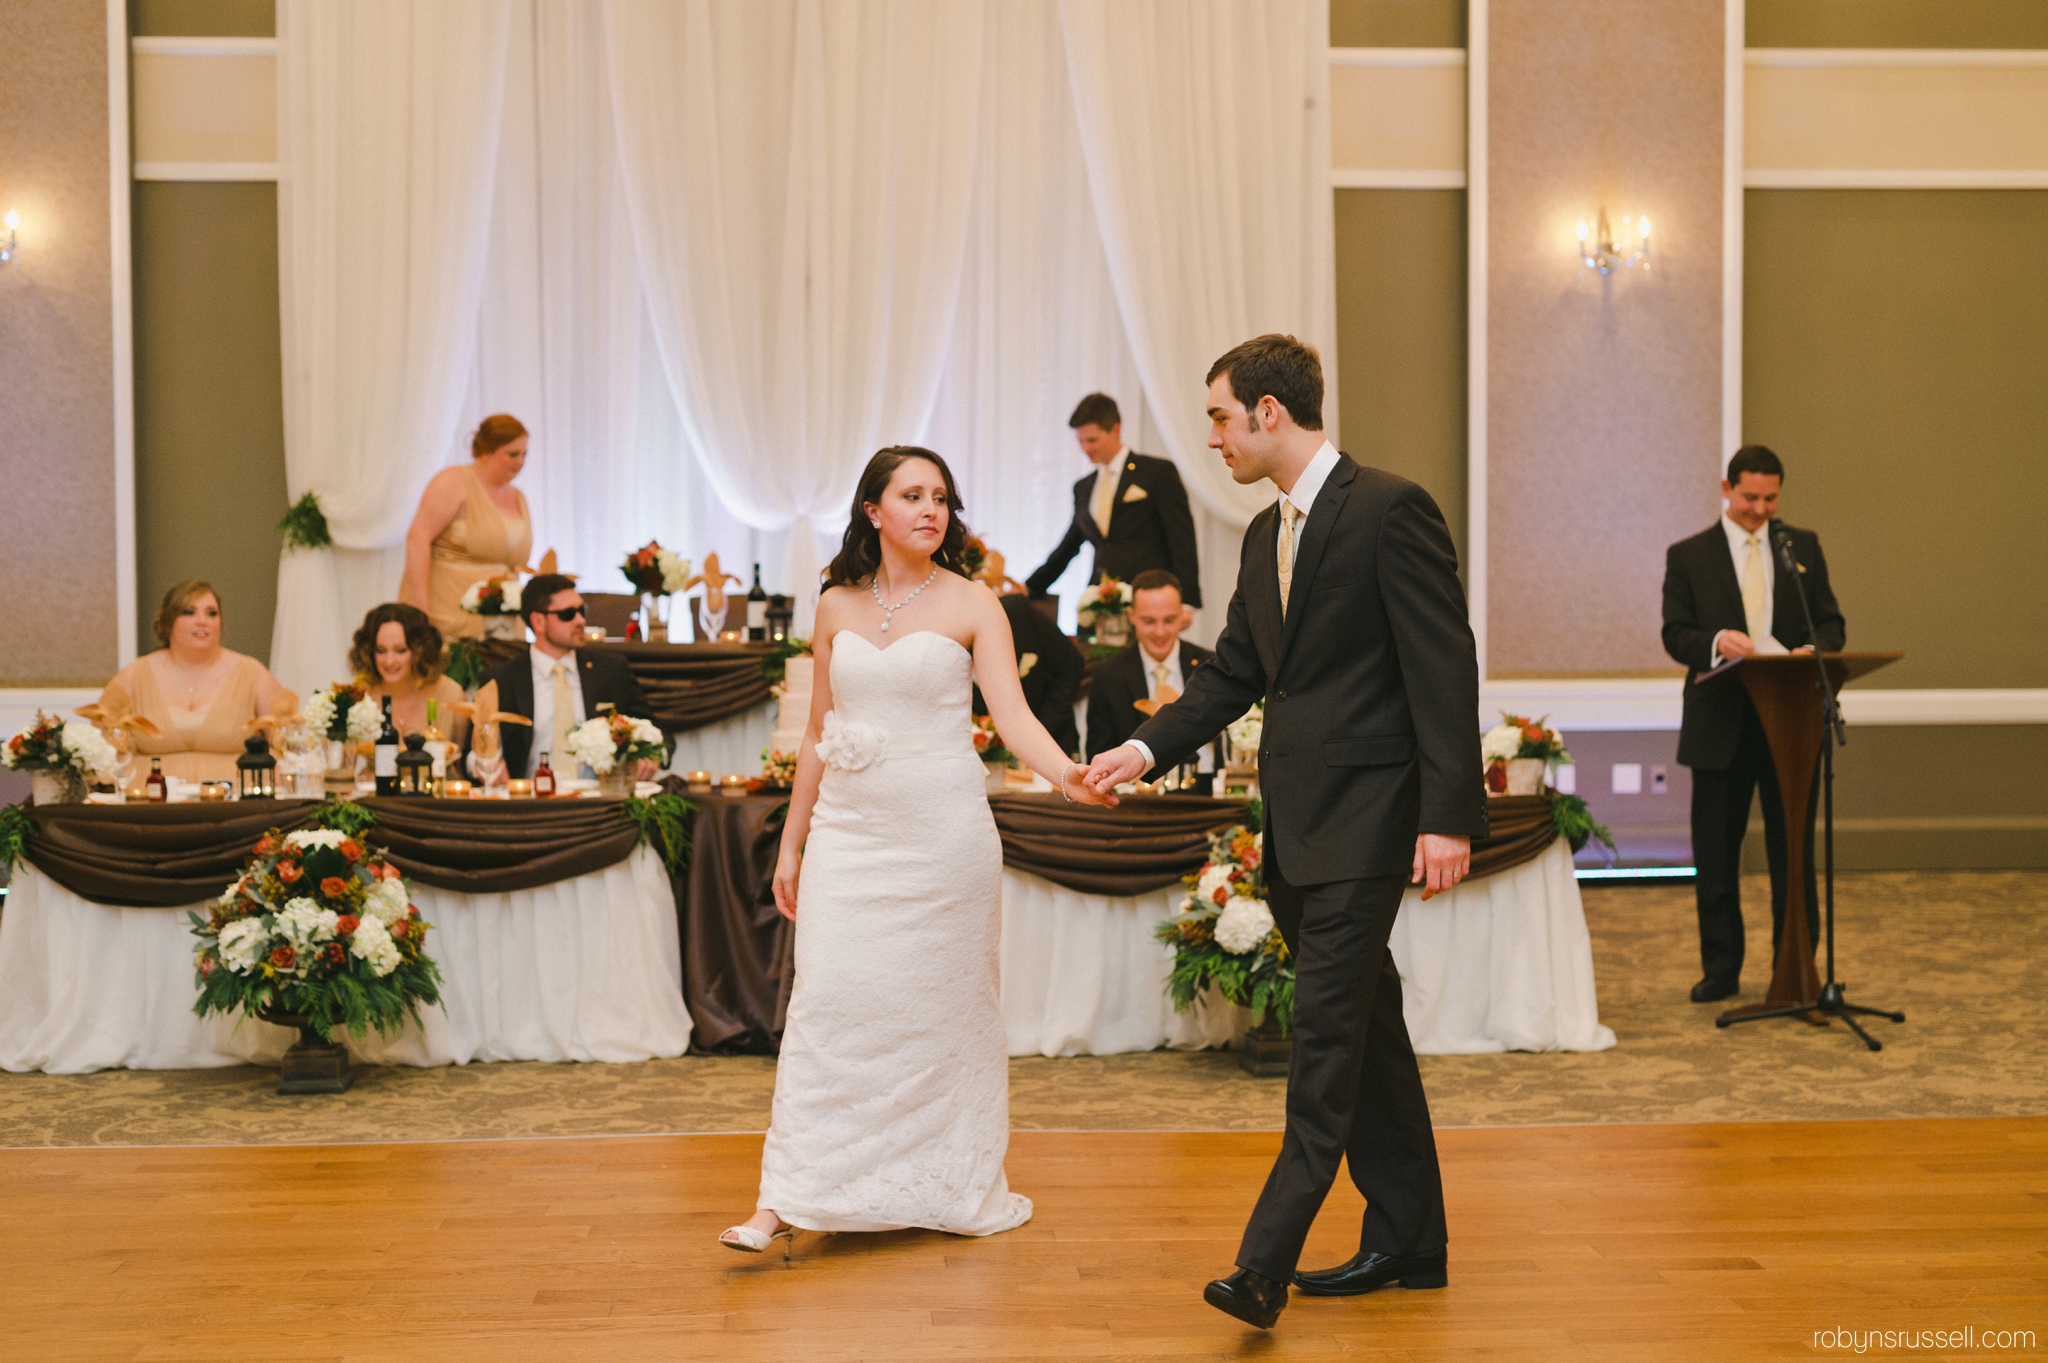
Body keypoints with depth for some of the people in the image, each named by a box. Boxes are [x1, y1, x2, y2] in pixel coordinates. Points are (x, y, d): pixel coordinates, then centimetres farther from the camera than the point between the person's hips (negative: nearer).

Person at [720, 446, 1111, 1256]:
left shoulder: (971, 605, -1)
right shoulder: (837, 606, 8)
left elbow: (1012, 713, -11)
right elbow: (819, 733, 14)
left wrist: (1064, 772, -31)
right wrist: (791, 843, 14)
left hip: (941, 832, -2)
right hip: (850, 830, 2)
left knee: (942, 1004, 5)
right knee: (828, 999, -5)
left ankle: (951, 1189, 19)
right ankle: (783, 1199, -3)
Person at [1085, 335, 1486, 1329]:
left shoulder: (1390, 510, -10)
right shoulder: (1265, 537, 16)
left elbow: (1444, 668, -14)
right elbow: (1233, 672, 20)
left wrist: (1448, 817, -19)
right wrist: (1146, 747, 6)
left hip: (1364, 819, -9)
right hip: (1295, 823, 9)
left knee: (1327, 1033, -10)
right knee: (1365, 1031, 14)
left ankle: (1266, 1260, -11)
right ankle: (1406, 1241, 23)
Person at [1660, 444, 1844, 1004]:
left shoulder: (1804, 546, 10)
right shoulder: (1688, 556, 4)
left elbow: (1832, 622, 8)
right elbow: (1675, 634, -2)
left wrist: (1813, 650, -15)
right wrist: (1716, 641, -23)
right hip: (1721, 724, -1)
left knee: (1793, 850, 5)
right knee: (1715, 852, 5)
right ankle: (1721, 969, 16)